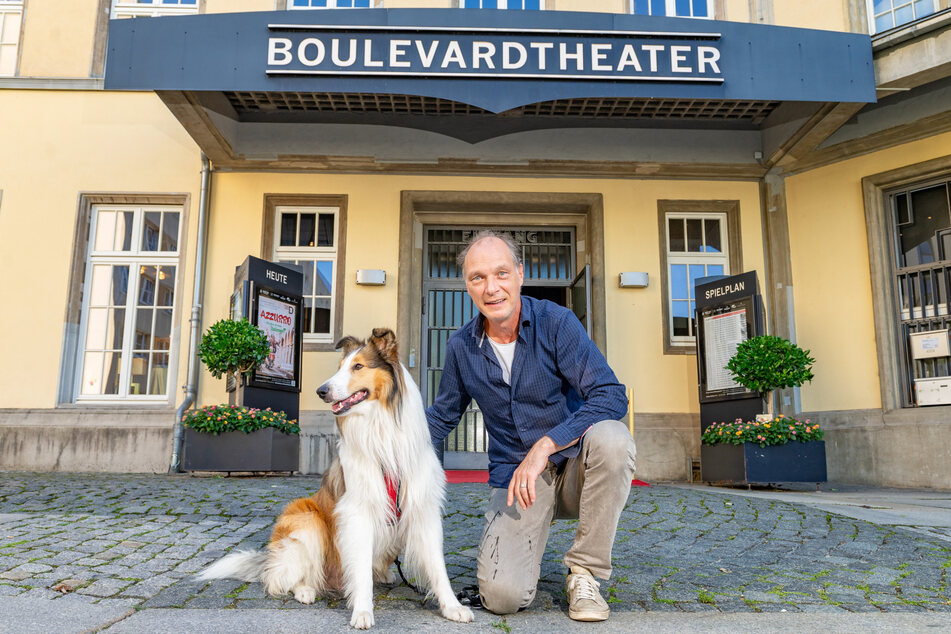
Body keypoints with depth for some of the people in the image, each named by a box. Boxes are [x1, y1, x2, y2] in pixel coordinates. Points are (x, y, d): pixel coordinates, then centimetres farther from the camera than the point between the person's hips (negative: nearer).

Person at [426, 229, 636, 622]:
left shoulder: (555, 322, -10)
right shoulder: (461, 347, 1)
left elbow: (611, 395, -19)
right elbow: (443, 417, 16)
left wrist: (545, 445, -28)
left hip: (574, 467, 0)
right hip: (514, 477, 1)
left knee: (611, 437, -36)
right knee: (502, 596, -22)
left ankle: (584, 573, -14)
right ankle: (523, 540, 16)